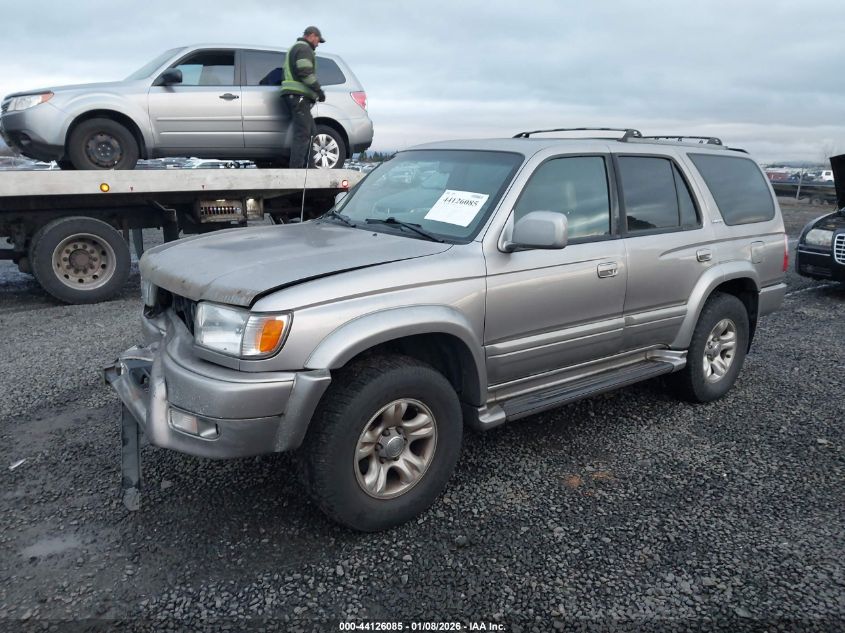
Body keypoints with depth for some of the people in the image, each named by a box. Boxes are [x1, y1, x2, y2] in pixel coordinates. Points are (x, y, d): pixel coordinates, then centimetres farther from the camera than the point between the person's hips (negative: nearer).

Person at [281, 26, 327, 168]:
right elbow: (305, 72, -19)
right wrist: (318, 89, -17)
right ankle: (296, 169, -20)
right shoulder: (304, 47, -4)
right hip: (299, 95, -11)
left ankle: (305, 167, 11)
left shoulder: (295, 48, 30)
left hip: (295, 96, 11)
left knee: (311, 133, 12)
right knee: (302, 134, -15)